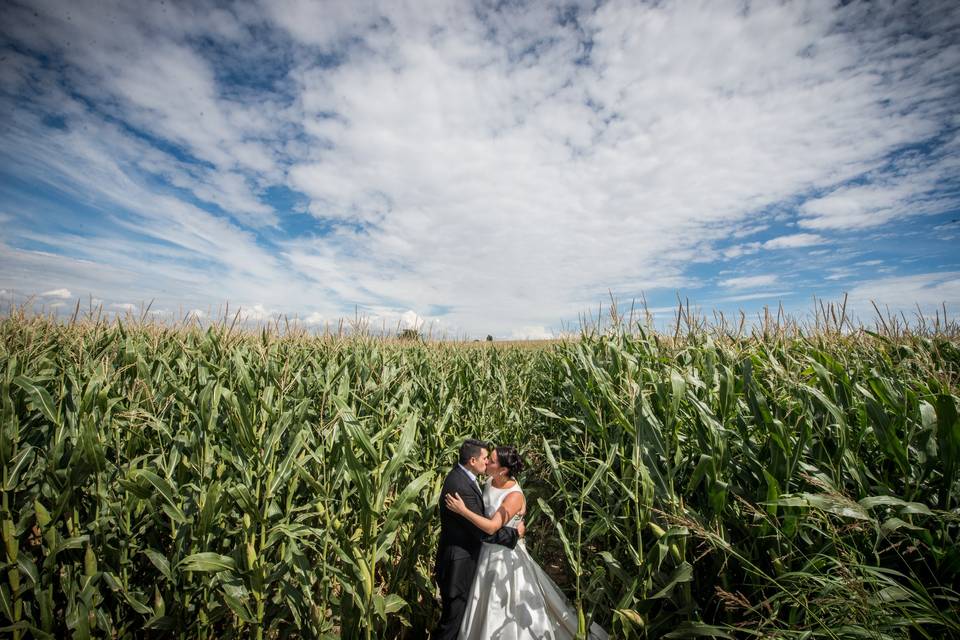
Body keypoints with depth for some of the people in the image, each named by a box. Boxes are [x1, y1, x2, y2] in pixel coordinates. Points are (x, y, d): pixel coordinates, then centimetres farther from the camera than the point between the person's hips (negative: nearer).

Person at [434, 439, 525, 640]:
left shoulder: (460, 473, -1)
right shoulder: (461, 487, -33)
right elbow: (484, 532, -28)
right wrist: (515, 533, -15)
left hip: (463, 555, 10)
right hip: (459, 562, -10)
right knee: (452, 618, 10)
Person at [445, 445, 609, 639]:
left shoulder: (515, 496, -30)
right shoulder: (490, 481, -8)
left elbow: (492, 526, -35)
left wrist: (463, 510, -35)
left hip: (506, 556, -7)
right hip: (487, 551, 7)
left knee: (510, 607, 14)